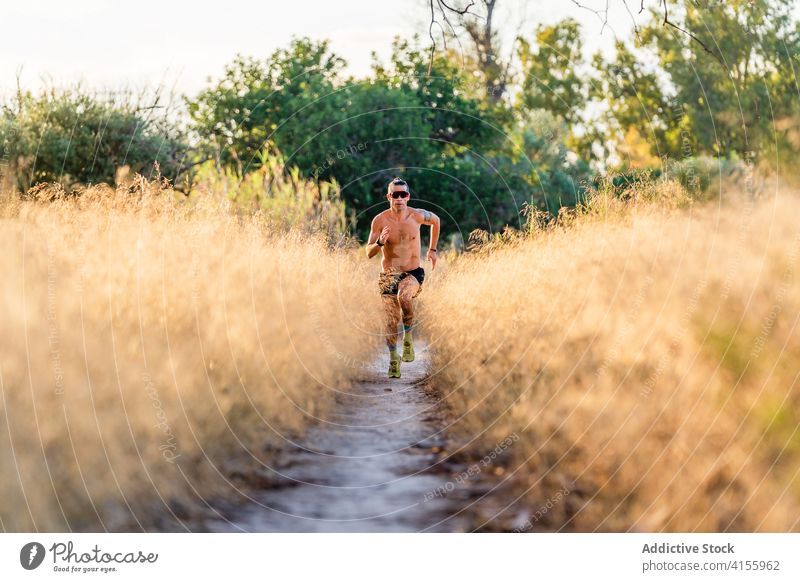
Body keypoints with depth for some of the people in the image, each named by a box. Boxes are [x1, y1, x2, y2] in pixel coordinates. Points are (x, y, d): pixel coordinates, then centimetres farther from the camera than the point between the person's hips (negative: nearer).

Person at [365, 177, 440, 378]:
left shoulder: (417, 215, -7)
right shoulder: (380, 220, -9)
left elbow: (435, 220, 17)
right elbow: (369, 253, -6)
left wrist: (432, 249, 18)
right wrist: (380, 242, -27)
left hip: (413, 273, -1)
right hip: (388, 276, 1)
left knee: (404, 296, -33)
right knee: (391, 321, 0)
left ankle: (408, 337, -10)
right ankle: (393, 359, 22)